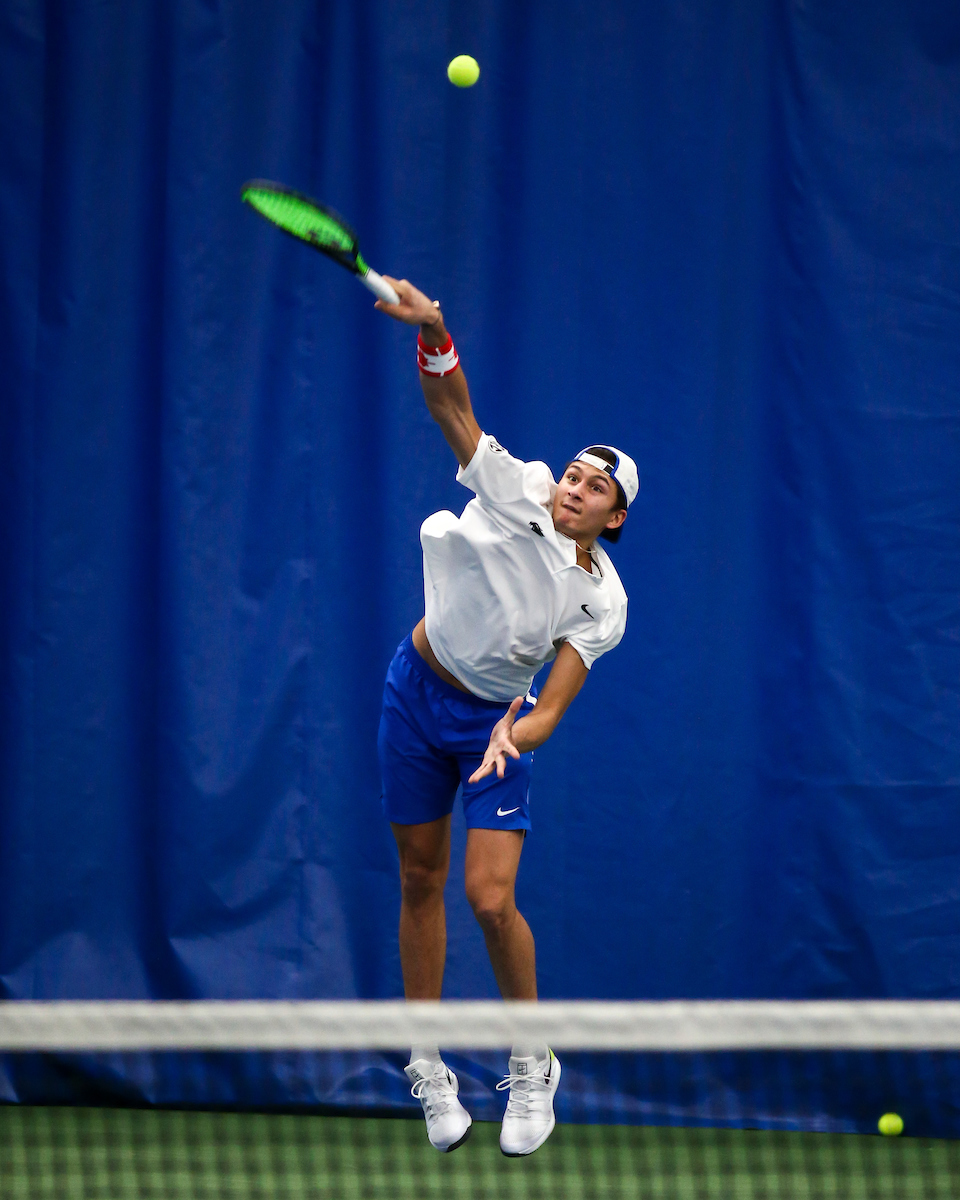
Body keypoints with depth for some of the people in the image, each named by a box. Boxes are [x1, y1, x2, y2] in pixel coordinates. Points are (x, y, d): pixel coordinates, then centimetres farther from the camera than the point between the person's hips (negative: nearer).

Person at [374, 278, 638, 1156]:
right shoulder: (518, 493, -12)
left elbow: (554, 704, -15)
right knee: (421, 883, 7)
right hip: (418, 692, 1)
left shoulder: (602, 603, -11)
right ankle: (428, 1067, 21)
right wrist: (434, 337, -42)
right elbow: (453, 407, -23)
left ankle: (532, 1067, 10)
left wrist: (512, 736, -37)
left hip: (497, 721, -1)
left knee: (492, 899, -12)